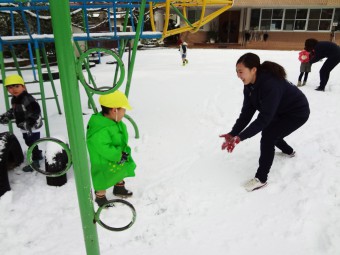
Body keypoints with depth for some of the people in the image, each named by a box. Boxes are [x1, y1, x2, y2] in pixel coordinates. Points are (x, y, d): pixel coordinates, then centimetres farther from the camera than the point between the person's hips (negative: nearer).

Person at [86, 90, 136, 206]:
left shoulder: (116, 123, -7)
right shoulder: (100, 131, -39)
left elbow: (122, 139, 3)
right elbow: (105, 150, -38)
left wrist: (124, 150, -9)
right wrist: (119, 155, -30)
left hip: (118, 159, 9)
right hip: (104, 163, -9)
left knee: (121, 172, 29)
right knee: (103, 181, 12)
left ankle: (119, 188, 56)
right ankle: (100, 197, 39)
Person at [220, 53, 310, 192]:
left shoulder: (270, 84, -38)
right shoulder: (249, 86, -11)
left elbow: (264, 117, -39)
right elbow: (246, 112, -13)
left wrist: (241, 136, -41)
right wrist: (233, 133, -24)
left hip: (297, 112, -9)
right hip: (280, 112, 9)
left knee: (267, 137, -19)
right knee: (269, 132, 20)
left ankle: (261, 179, -7)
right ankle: (288, 151, 51)